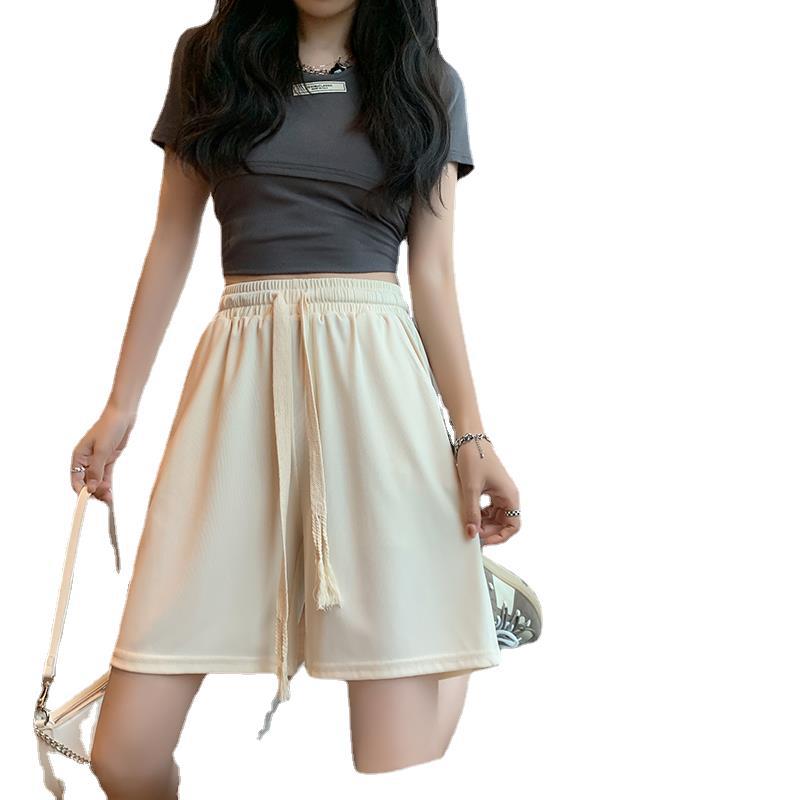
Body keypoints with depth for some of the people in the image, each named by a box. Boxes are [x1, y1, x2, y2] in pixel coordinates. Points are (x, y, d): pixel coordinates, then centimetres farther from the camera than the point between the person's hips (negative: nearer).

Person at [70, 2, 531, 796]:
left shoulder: (427, 85, 12)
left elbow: (433, 272, 9)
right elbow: (172, 243, 15)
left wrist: (471, 434, 0)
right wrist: (120, 405, 12)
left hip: (374, 381, -1)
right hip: (239, 375, 2)